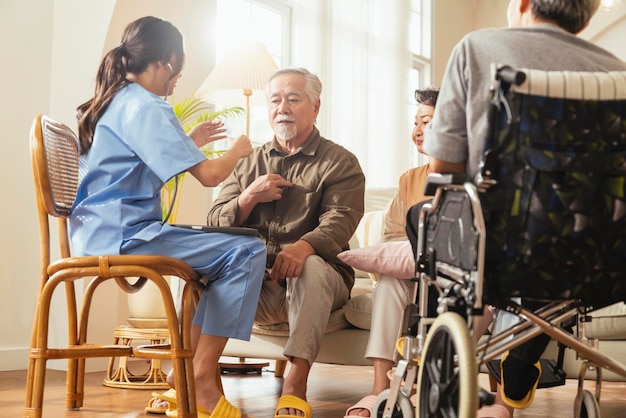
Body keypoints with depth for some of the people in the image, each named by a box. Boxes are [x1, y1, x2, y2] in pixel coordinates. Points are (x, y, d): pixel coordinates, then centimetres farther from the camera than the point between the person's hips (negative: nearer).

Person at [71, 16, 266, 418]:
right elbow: (209, 174, -15)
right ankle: (201, 376, -11)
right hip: (123, 235, -11)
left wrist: (188, 142, 31)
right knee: (248, 251, -14)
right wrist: (238, 150, 4)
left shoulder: (112, 102, 19)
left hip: (102, 232, 11)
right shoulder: (146, 107, -12)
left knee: (223, 247, 22)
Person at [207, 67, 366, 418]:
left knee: (312, 266, -37)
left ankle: (296, 386, -41)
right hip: (255, 286, 3)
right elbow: (215, 224, 12)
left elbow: (340, 221, -12)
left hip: (311, 283, -3)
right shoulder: (249, 163, 19)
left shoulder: (340, 163, 6)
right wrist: (249, 197, -9)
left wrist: (304, 246, -34)